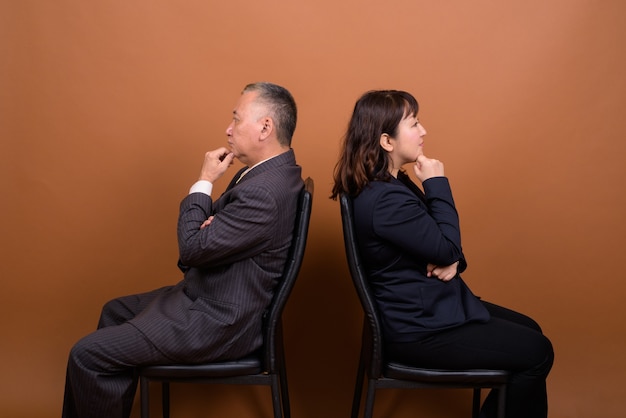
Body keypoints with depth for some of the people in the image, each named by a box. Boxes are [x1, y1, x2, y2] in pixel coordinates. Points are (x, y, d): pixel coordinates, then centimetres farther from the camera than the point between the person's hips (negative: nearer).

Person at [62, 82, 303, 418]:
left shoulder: (264, 193, -30)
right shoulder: (269, 169, 3)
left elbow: (192, 248, -23)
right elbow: (221, 221, 13)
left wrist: (203, 183, -14)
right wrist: (208, 223, -10)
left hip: (218, 323, -11)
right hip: (209, 293, 11)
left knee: (87, 355, -8)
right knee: (115, 312, 25)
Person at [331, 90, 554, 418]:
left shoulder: (392, 183, 6)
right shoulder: (385, 199, -27)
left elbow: (435, 242, 11)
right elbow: (446, 247, -22)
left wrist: (452, 261, -11)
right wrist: (437, 183, -15)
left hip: (427, 307, 10)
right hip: (420, 330, -10)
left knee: (529, 331, 17)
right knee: (537, 353, -5)